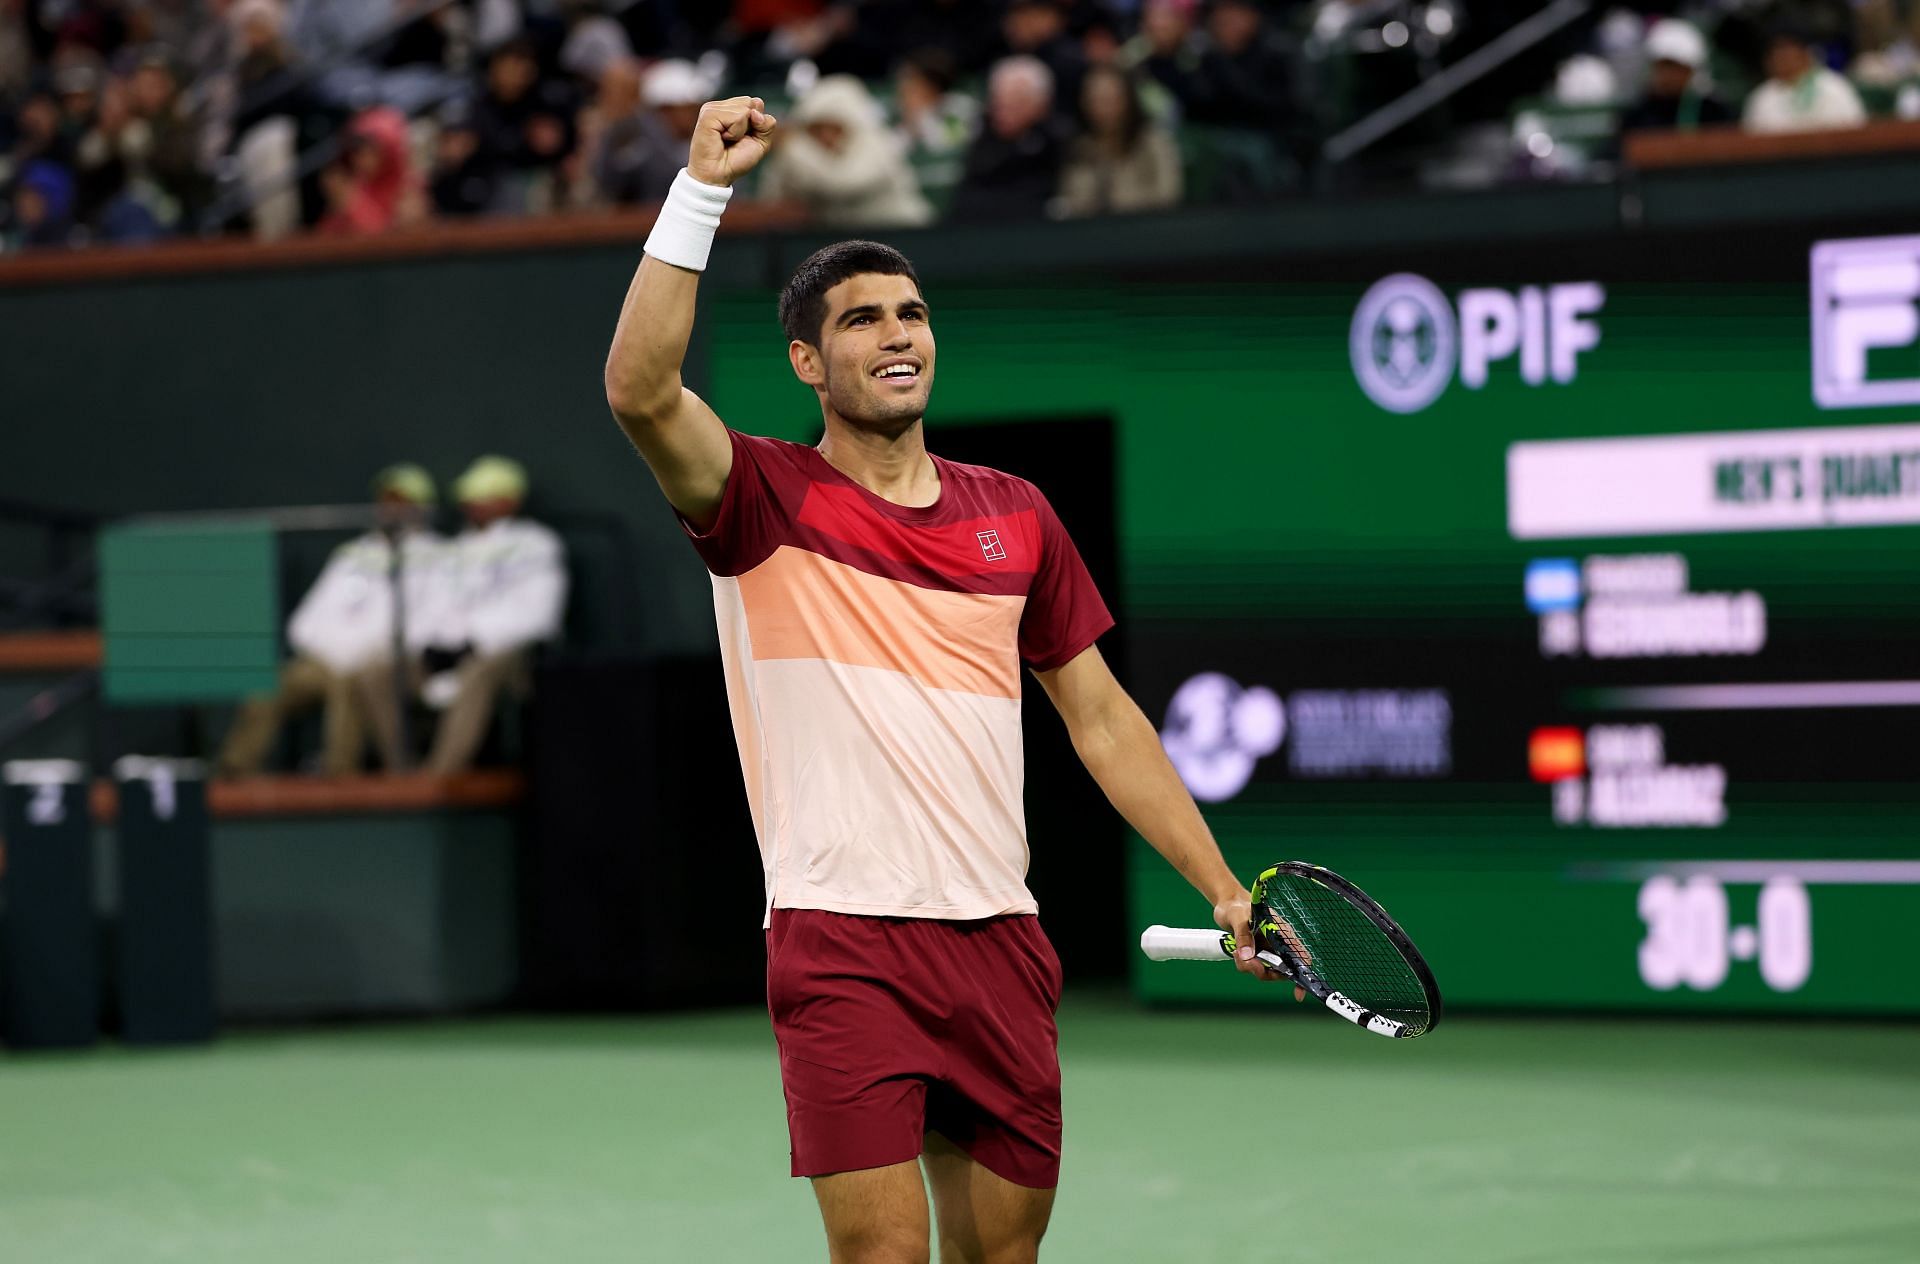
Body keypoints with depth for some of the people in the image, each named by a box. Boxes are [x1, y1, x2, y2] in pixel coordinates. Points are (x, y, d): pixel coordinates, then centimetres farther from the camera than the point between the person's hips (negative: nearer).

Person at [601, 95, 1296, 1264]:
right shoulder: (770, 500, 1)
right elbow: (641, 390, -18)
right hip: (842, 940, -5)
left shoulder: (1016, 514, 14)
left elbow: (1102, 718, 18)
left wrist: (1225, 891, 12)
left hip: (999, 939, 5)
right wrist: (703, 188, -20)